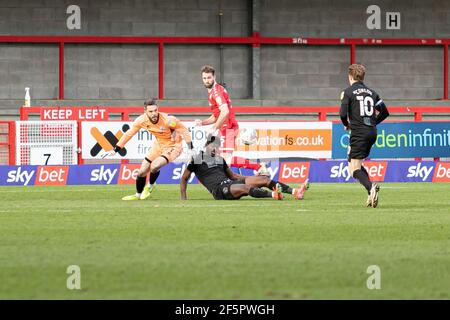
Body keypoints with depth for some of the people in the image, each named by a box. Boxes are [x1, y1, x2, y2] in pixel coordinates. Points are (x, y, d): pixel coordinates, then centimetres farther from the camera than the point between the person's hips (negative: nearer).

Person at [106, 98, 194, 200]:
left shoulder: (168, 120, -32)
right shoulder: (142, 120, -19)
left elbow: (184, 130, -18)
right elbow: (129, 134, -4)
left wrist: (191, 149, -18)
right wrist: (116, 149, -2)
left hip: (172, 147, -5)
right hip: (158, 145, 5)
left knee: (154, 166, -27)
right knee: (142, 172, 5)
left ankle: (150, 186, 5)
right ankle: (138, 195, 31)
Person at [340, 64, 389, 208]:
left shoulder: (349, 92, -2)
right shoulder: (371, 92, 15)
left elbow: (343, 113, -10)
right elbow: (384, 112, 14)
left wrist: (346, 125, 10)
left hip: (358, 132, -6)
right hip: (372, 132, 6)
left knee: (354, 169, -6)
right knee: (357, 164, 22)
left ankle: (370, 187, -33)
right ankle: (372, 195, 8)